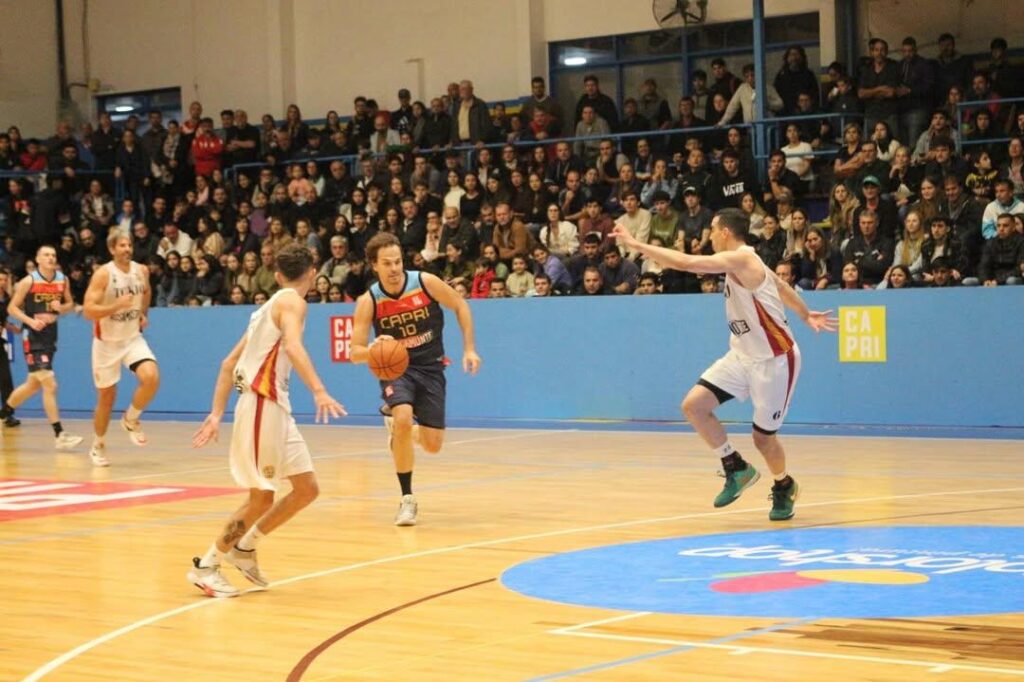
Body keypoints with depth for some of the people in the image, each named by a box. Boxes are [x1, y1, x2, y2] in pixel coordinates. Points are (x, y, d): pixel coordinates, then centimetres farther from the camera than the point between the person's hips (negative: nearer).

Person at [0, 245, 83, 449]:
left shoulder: (62, 280, 3)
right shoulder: (29, 281, -10)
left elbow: (70, 304, 14)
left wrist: (61, 308, -9)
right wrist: (31, 321, -22)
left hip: (50, 336, 7)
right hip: (33, 337, -7)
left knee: (33, 385, 18)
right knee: (50, 385, -14)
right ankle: (59, 434, -13)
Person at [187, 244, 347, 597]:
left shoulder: (271, 307, 19)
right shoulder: (291, 301, -7)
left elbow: (229, 363, 18)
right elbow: (292, 346, -28)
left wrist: (217, 414, 16)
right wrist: (319, 391, -38)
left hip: (276, 408, 9)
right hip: (262, 405, -9)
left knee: (307, 489, 10)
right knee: (261, 498, -3)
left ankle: (244, 547, 21)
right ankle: (206, 565, 6)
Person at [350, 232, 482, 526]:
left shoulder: (426, 282, -14)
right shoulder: (368, 302, -14)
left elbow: (460, 306, 2)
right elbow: (355, 353, -13)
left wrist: (469, 349, -3)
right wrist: (375, 349, -36)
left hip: (430, 368, 2)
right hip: (395, 368, -2)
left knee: (433, 444, -2)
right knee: (403, 419, -31)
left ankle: (398, 425, 37)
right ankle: (407, 499, -15)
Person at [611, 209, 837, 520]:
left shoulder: (740, 259, -22)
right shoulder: (743, 262, 7)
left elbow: (685, 262, -30)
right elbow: (780, 285, 21)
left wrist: (635, 243, -25)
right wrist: (806, 315, 33)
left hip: (774, 361, -9)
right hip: (743, 356, 9)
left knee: (763, 437, 2)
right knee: (694, 405, -7)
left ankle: (784, 488, 32)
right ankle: (736, 468, 9)